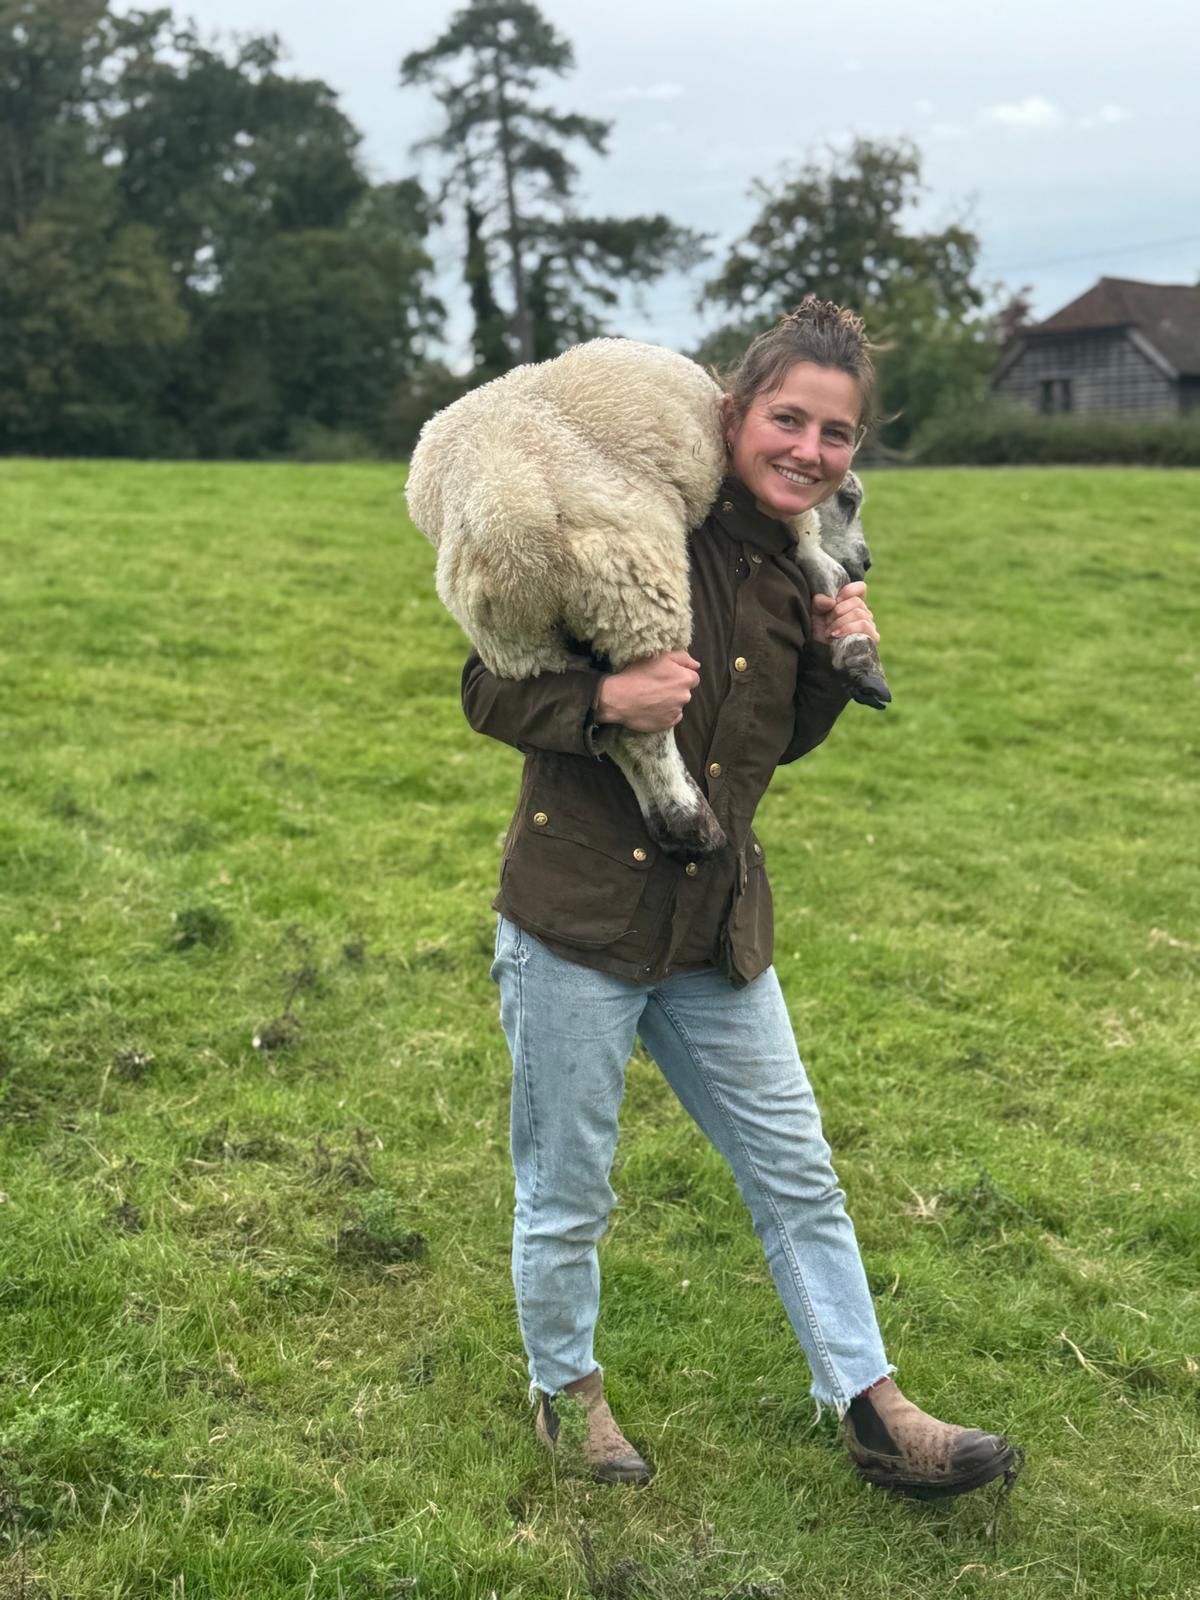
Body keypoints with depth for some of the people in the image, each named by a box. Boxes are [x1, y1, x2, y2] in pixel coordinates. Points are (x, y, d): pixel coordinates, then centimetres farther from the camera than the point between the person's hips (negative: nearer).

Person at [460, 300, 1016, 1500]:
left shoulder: (802, 568, 5)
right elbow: (488, 692, -11)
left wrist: (835, 665, -2)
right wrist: (605, 701, -29)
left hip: (715, 930, 6)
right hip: (577, 921, -5)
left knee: (797, 1175, 14)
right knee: (565, 1196, 11)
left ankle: (870, 1413, 30)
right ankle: (563, 1389, 37)